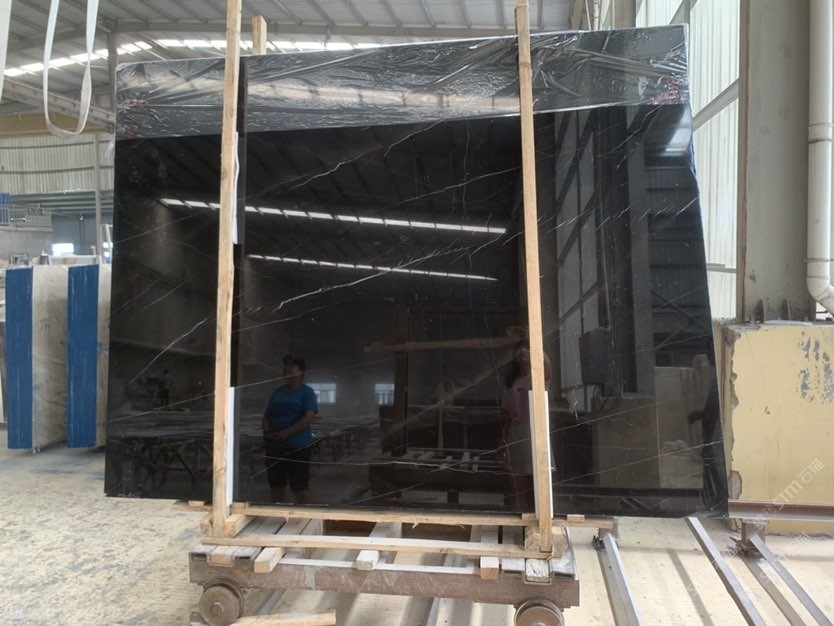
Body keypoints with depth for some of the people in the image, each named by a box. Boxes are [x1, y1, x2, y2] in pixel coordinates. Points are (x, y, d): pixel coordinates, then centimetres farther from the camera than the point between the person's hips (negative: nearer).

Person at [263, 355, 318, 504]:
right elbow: (267, 415, 18)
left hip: (297, 446, -6)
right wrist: (267, 431, -2)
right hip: (274, 446, 6)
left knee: (301, 488, -1)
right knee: (275, 486, 12)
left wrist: (286, 433, -19)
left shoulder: (306, 391, -3)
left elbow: (309, 417, -14)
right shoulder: (278, 392, 15)